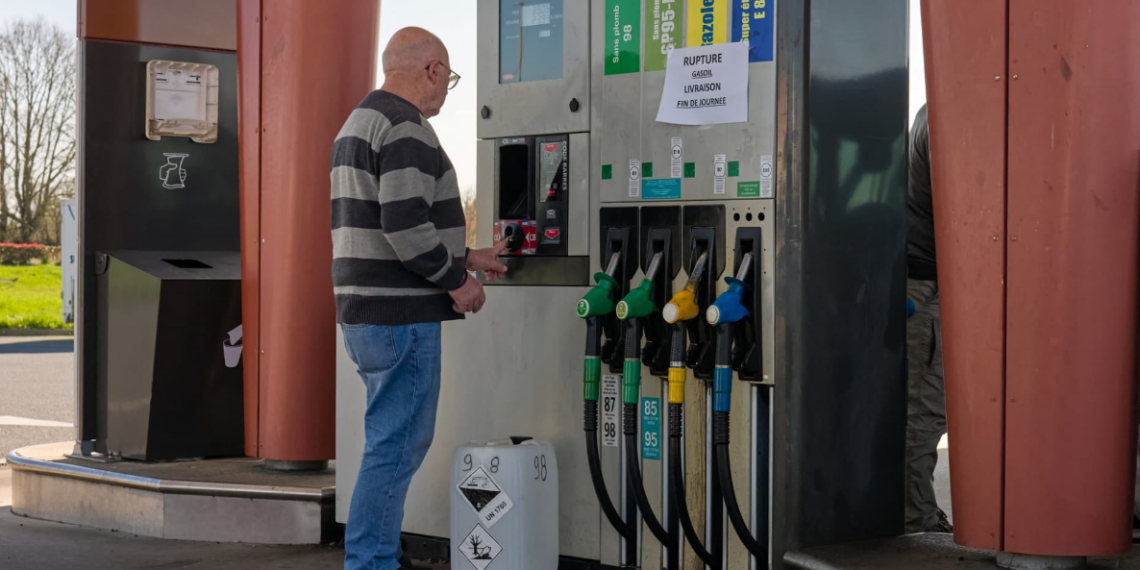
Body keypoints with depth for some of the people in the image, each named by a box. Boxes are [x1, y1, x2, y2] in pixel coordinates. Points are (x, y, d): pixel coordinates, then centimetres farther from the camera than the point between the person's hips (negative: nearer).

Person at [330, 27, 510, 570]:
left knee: (396, 442, 17)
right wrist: (458, 281, -11)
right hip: (401, 316, -10)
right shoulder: (406, 128, -13)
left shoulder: (357, 124, 20)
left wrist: (464, 257, 25)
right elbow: (405, 225, -23)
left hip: (363, 311, 10)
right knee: (396, 445, -5)